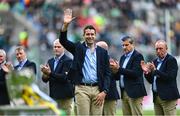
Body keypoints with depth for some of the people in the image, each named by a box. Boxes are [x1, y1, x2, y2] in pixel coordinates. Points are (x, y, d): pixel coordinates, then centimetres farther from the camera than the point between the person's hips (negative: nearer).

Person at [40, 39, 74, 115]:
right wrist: (45, 75, -13)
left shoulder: (68, 61, -7)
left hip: (65, 96, -6)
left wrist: (50, 73, -24)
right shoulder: (50, 61, 14)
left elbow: (64, 77, -18)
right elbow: (45, 80, 10)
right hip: (53, 95, 6)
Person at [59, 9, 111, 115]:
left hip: (98, 90, 1)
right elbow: (63, 40, -3)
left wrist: (104, 91, -5)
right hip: (82, 89, -1)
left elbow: (107, 73, 6)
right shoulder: (78, 48, 9)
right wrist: (65, 25, -19)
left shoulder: (103, 52, 9)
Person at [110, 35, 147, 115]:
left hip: (134, 93, -8)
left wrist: (119, 68, -20)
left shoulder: (138, 56, -6)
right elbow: (119, 76, 15)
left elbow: (135, 73, -19)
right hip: (124, 92, 8)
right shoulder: (123, 57, 17)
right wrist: (115, 70, -7)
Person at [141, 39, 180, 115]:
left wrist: (155, 70, -21)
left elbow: (170, 77, -18)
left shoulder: (171, 60, -7)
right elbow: (151, 81, 18)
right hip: (156, 97, 8)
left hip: (168, 97, -8)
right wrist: (146, 72, -1)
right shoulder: (155, 61, 16)